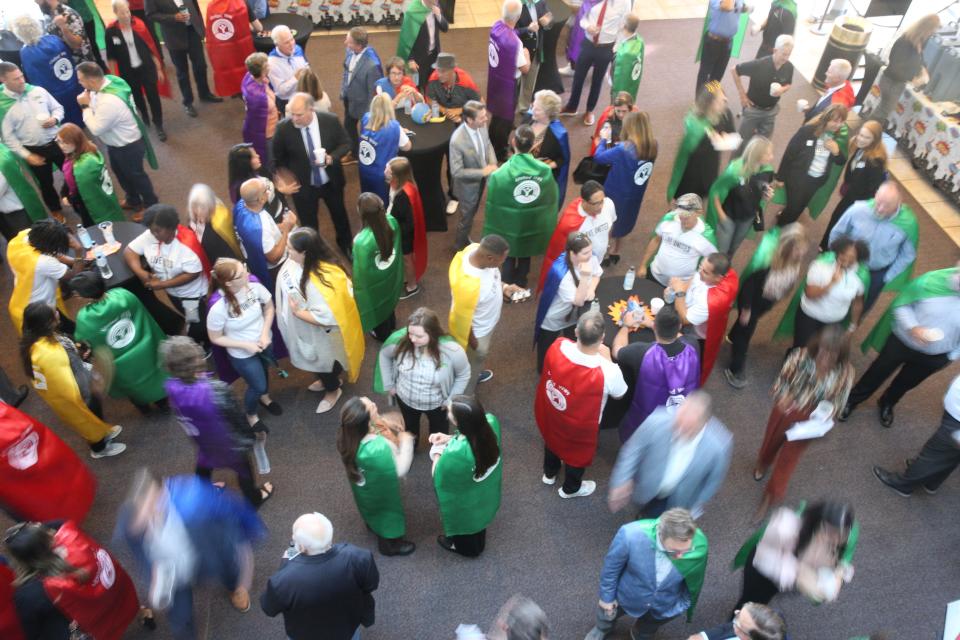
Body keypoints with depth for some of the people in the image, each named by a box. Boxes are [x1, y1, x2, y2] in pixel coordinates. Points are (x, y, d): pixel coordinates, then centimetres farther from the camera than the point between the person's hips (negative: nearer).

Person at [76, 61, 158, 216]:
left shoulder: (110, 102, -40)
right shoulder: (110, 80, -13)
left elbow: (96, 129, -26)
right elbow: (98, 110, 4)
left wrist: (85, 106, -20)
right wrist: (89, 101, -14)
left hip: (128, 146, -9)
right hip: (115, 142, 9)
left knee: (135, 175, 13)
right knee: (120, 172, 27)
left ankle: (150, 205, 36)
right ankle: (133, 200, 50)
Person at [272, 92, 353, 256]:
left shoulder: (330, 120, -19)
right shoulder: (283, 128, -21)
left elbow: (345, 144, -6)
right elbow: (278, 159, -5)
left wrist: (332, 158, -24)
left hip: (331, 182, 2)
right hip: (303, 186, -2)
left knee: (340, 215, 25)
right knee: (308, 225, 16)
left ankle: (347, 246, 53)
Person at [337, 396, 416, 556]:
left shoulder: (347, 436, -25)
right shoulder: (379, 449, -47)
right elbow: (400, 470, -31)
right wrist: (406, 442, -23)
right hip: (381, 494, -6)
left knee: (373, 508, 37)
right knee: (388, 515, 25)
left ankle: (373, 524, 67)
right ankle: (389, 544, 51)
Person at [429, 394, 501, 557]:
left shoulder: (454, 453, -46)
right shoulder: (490, 422, -30)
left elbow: (438, 477, -23)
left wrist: (437, 452, -8)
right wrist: (449, 438, -11)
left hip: (464, 504, -5)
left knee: (463, 522, 31)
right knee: (477, 517, 36)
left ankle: (465, 547, 62)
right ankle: (478, 545, 66)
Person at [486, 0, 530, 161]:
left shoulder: (496, 26, -11)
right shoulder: (515, 42, -32)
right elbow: (525, 69, -19)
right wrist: (526, 54, -1)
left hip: (494, 77, 7)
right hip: (507, 83, -7)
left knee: (496, 114, 25)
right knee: (505, 118, 12)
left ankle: (494, 145, 44)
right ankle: (500, 153, 29)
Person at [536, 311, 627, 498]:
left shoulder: (557, 347, -31)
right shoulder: (607, 372, -40)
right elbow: (618, 394, -15)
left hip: (550, 413, 4)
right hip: (579, 426, -3)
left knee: (553, 439, 36)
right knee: (578, 453, 30)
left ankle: (549, 473, 66)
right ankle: (571, 488, 60)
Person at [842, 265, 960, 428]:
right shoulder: (933, 280, -28)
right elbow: (900, 304, -14)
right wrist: (912, 327, -29)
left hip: (934, 357, 2)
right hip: (901, 341, -2)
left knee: (906, 383, 27)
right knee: (877, 373, 18)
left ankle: (887, 404, 56)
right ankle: (852, 400, 42)